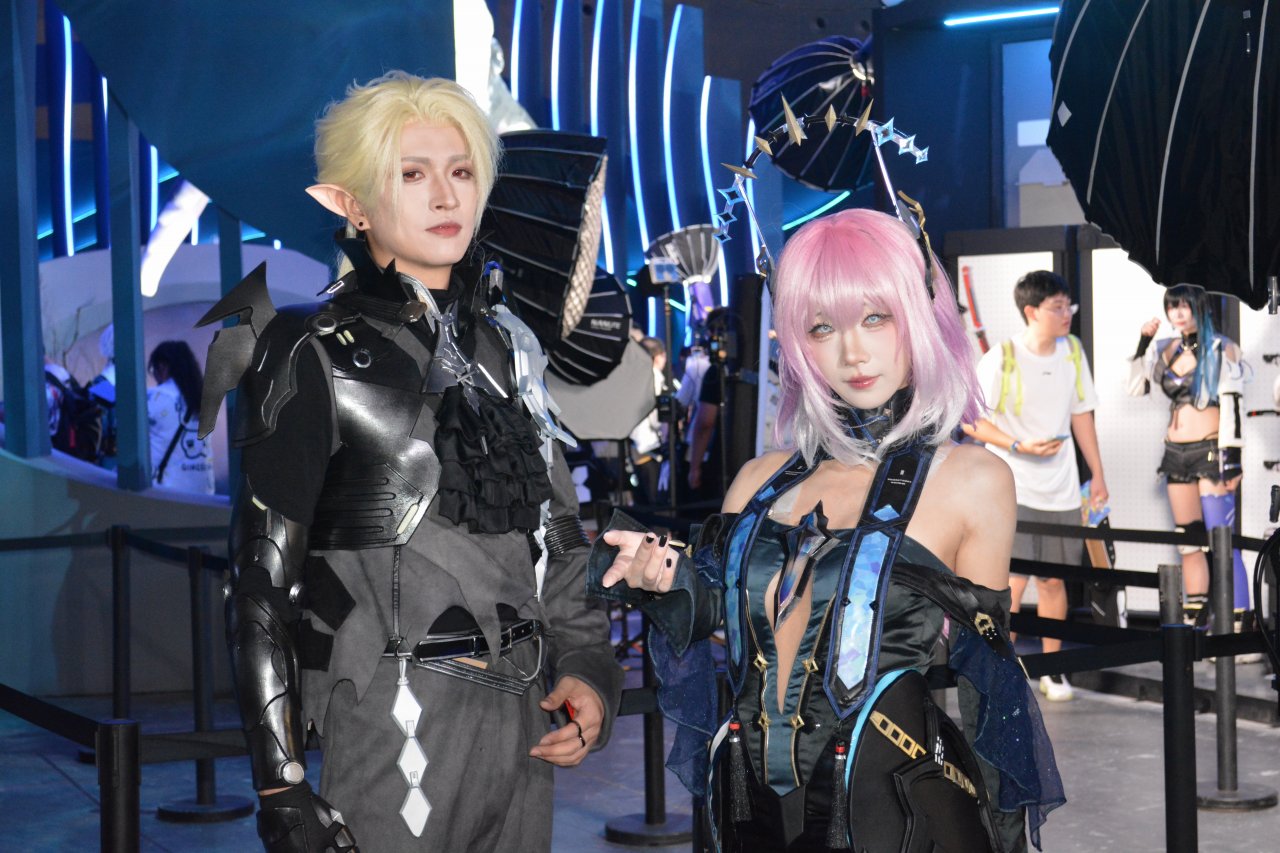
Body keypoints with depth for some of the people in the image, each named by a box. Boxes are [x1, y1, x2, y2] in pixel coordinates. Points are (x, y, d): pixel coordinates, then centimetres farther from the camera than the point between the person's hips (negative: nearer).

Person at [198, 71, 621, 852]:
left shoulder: (507, 342, 11)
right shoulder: (321, 355, -7)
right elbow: (262, 583, -8)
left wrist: (586, 668, 5)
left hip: (524, 722, 6)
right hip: (389, 727, -6)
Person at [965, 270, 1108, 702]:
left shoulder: (1073, 351, 5)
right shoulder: (1001, 359, -13)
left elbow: (1081, 415, 14)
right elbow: (971, 422, -9)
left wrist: (1098, 474, 15)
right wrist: (1020, 447, -20)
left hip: (1061, 488, 5)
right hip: (1012, 488, -5)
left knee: (1053, 579, 10)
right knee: (1012, 581, -9)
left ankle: (1052, 671, 22)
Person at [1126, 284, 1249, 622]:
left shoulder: (1221, 349, -4)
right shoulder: (1167, 350, 12)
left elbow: (1230, 407, -9)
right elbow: (1137, 386, 19)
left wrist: (1231, 460, -15)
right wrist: (1144, 341, 9)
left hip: (1211, 452, -6)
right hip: (1177, 453, 6)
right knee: (1189, 543, 9)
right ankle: (1195, 618, 14)